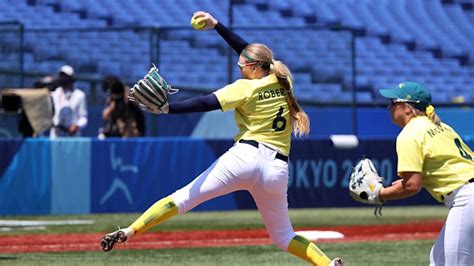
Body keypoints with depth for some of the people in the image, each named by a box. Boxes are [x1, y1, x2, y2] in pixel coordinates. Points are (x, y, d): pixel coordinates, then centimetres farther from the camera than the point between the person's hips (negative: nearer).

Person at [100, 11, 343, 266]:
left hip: (246, 157, -5)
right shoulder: (282, 82, 17)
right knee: (283, 236, 18)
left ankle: (129, 232, -20)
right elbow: (249, 51, 28)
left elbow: (206, 103, -12)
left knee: (184, 197, -9)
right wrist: (216, 25, 32)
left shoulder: (246, 87, 1)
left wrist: (168, 108, -19)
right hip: (277, 169, 5)